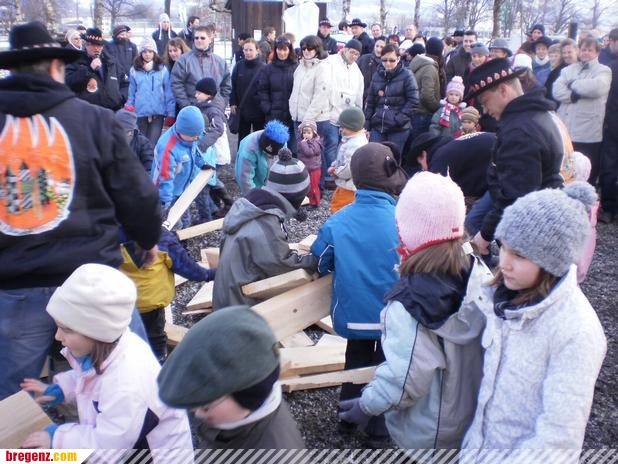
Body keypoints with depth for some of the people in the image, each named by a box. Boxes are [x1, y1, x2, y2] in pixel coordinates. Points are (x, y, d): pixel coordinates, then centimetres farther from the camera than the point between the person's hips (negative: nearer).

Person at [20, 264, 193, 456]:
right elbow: (86, 377, 15)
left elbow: (108, 444, -24)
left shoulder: (128, 383, -33)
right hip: (115, 442, 8)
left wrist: (57, 437, -16)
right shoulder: (104, 349, -8)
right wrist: (59, 390, 3)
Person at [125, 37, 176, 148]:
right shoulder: (134, 70, 4)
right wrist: (129, 108, 4)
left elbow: (169, 93, 1)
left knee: (152, 144, -10)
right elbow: (131, 92, 10)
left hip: (158, 113, -2)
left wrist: (171, 113, -2)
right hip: (141, 114, 2)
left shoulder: (162, 69, 0)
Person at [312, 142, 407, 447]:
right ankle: (378, 432, 33)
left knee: (356, 362, 28)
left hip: (353, 314, 3)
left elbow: (320, 264, -2)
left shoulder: (337, 222, -13)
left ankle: (348, 418, 44)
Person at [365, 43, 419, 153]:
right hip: (377, 126, 4)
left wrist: (400, 119, -15)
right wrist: (366, 125, 8)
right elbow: (370, 102, 13)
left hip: (398, 129, -4)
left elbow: (413, 101, -7)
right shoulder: (377, 75, 10)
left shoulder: (406, 75, -4)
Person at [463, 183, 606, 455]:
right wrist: (474, 443, 5)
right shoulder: (510, 297, -8)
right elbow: (490, 378, 3)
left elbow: (559, 436, -23)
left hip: (530, 454, -5)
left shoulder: (576, 333, -27)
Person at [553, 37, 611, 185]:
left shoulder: (604, 71, 5)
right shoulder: (568, 70, 15)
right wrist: (576, 94, -14)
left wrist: (573, 84, -5)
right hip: (565, 130, 3)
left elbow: (597, 87, -18)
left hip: (588, 134, -3)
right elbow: (557, 91, 0)